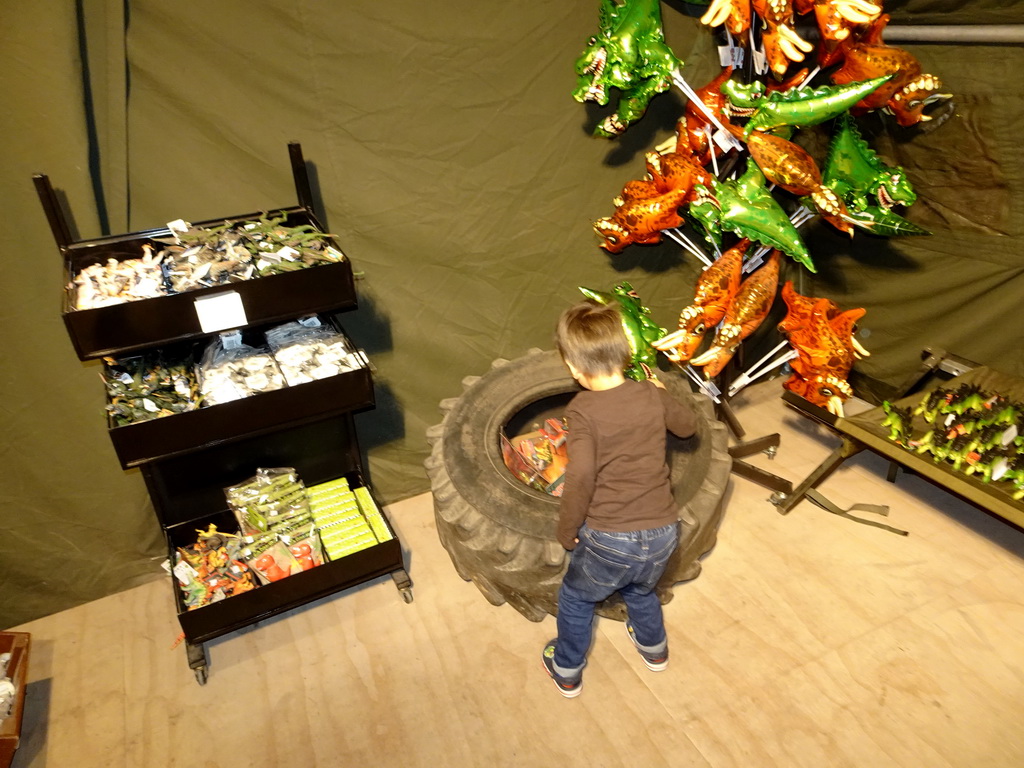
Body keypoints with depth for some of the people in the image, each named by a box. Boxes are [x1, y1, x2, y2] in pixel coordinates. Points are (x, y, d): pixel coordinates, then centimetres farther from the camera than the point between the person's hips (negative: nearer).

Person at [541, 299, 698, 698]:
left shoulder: (583, 410, -16)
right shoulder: (652, 396, -2)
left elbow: (580, 479, -25)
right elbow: (688, 426, 18)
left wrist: (567, 531, -10)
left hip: (609, 540, -4)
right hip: (662, 533, 5)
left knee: (576, 598, 25)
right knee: (641, 589, 35)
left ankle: (567, 672, 43)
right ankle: (654, 647, 58)